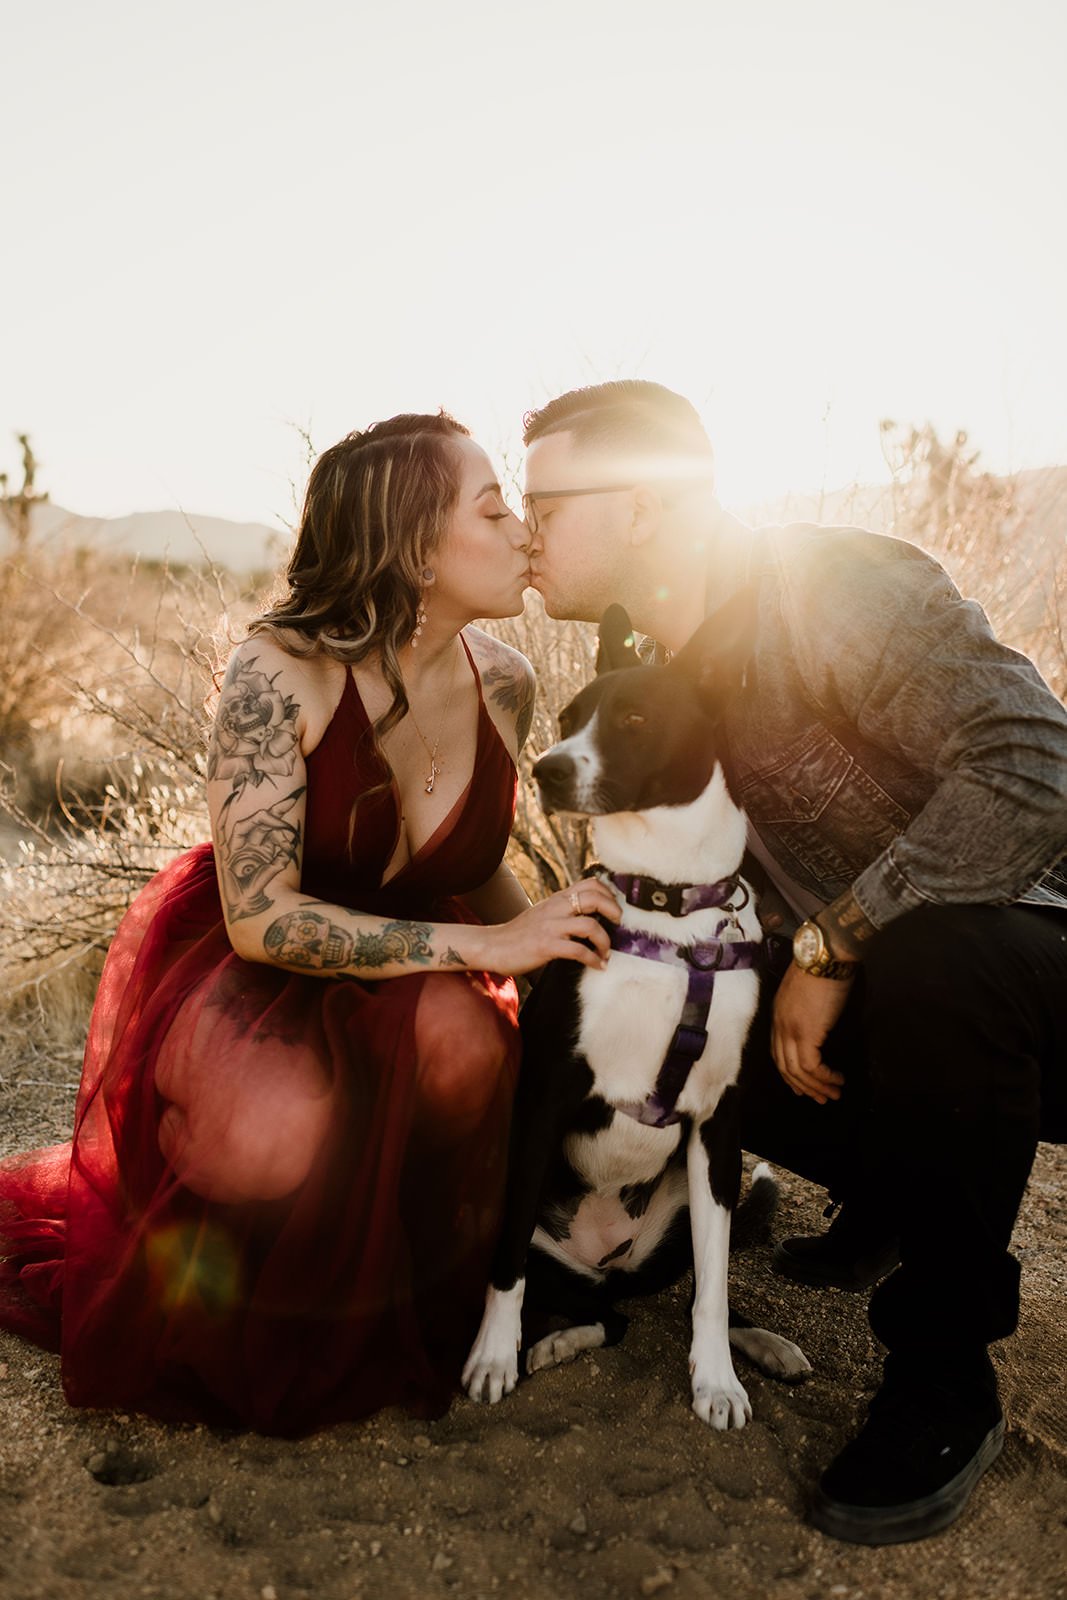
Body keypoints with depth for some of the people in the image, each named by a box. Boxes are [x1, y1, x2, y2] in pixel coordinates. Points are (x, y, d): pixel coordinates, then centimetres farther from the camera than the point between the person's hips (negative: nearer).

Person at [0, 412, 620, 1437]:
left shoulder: (503, 681, -9)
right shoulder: (278, 673, -26)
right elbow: (260, 917, -28)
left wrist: (549, 949, -11)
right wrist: (483, 942, -32)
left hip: (402, 959, 4)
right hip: (237, 965, -4)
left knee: (467, 1043, -30)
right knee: (280, 1141, -33)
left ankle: (404, 1285, 2)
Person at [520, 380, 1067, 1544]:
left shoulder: (833, 585, -22)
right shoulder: (667, 663, 4)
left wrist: (831, 945, -28)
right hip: (870, 976, 8)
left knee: (929, 961, -39)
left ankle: (946, 1381, -15)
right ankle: (895, 1200, 18)